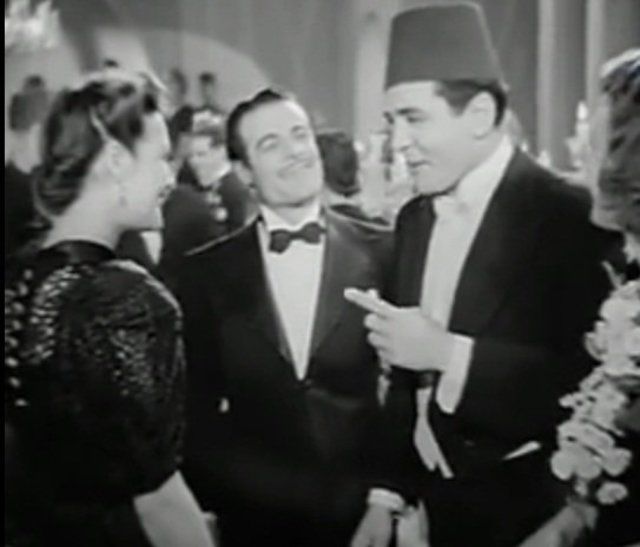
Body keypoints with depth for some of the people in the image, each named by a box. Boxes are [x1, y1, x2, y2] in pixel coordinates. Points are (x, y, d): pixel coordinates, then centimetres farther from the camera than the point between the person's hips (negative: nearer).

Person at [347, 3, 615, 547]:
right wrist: (387, 494, 8)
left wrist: (450, 353, -27)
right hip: (439, 501, 6)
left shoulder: (567, 217, -17)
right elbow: (407, 377, 10)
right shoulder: (415, 219, 5)